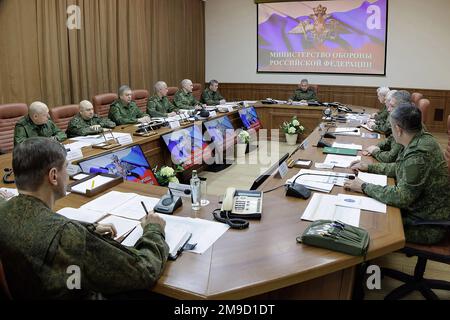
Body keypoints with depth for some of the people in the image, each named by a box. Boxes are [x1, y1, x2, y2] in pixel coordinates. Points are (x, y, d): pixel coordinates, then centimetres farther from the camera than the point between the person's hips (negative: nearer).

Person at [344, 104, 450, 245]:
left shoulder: (420, 154, -31)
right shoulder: (421, 140, -2)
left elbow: (401, 197, -28)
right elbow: (400, 168, 15)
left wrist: (364, 187, -20)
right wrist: (369, 167, 12)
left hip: (427, 226, -8)